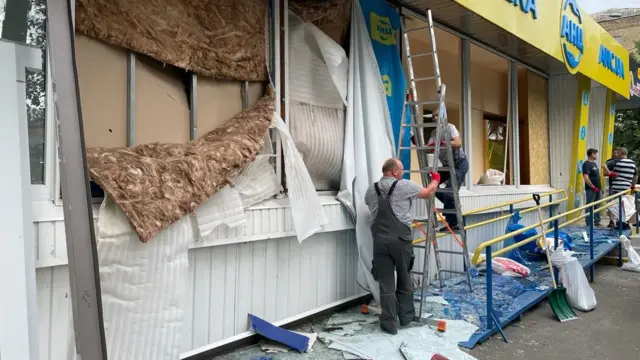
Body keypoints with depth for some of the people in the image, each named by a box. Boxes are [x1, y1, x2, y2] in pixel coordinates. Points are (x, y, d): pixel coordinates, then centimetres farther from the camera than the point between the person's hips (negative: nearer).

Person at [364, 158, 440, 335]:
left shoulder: (371, 190, 10)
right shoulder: (405, 186, -2)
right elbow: (428, 193, 11)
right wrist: (436, 180, 32)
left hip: (380, 240, 2)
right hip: (401, 239, -2)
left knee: (386, 283, 5)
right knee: (405, 280, 15)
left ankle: (389, 323, 8)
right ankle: (406, 316, 29)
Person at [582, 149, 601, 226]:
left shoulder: (594, 163, 15)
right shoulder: (586, 164, -13)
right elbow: (586, 177, -21)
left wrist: (599, 186, 12)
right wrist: (593, 187, -18)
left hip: (597, 188, 9)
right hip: (591, 189, -9)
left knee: (597, 206, 14)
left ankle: (597, 221, 23)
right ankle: (589, 224, -1)